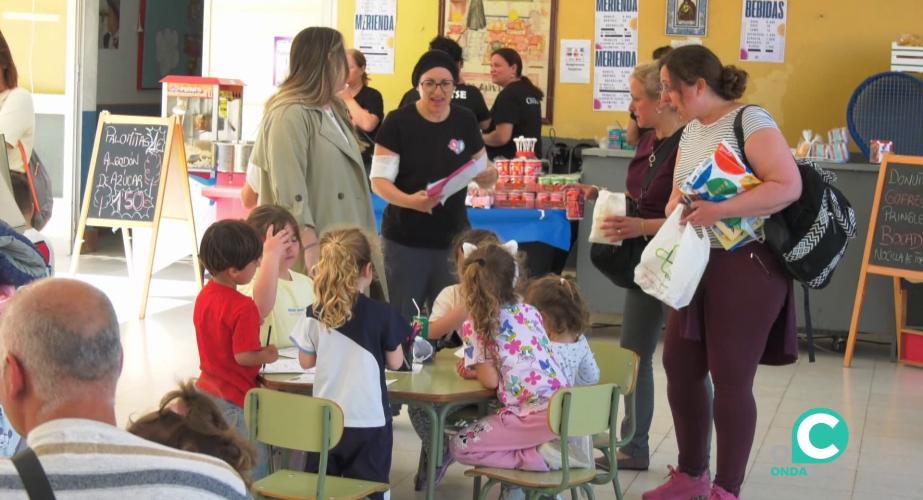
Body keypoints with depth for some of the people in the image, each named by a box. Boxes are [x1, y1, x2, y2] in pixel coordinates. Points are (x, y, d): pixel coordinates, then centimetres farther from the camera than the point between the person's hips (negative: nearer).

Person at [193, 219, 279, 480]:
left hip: (206, 391, 9)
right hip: (234, 400, -9)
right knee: (255, 466, 1)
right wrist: (267, 355, -5)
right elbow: (243, 356, -23)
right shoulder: (244, 308, -22)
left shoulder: (204, 296, 4)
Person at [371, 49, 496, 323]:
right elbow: (379, 180, -12)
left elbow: (480, 173, 12)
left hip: (453, 238, 3)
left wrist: (489, 176, -12)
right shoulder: (398, 122, -9)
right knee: (402, 319, 4)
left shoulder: (465, 121, 2)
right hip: (404, 239, -3)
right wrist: (409, 200, -31)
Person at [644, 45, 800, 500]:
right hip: (696, 264, 8)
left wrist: (720, 210, -28)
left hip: (746, 265, -8)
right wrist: (676, 209, -7)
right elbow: (677, 198, 16)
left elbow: (789, 187, -22)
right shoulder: (690, 132, 12)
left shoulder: (750, 121, -13)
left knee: (730, 379, -2)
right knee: (679, 367, 11)